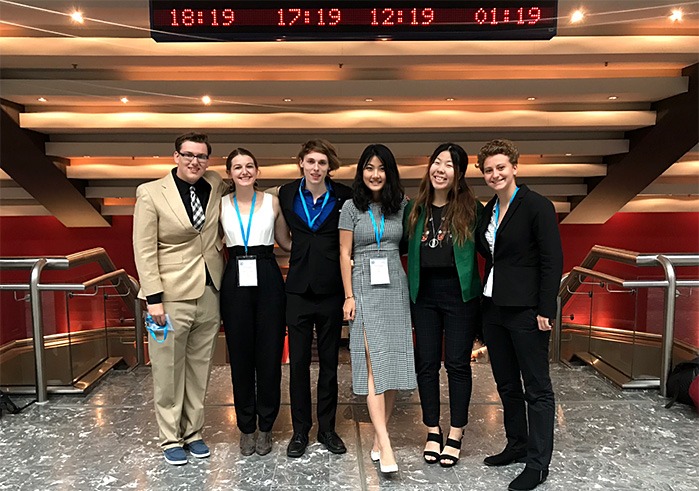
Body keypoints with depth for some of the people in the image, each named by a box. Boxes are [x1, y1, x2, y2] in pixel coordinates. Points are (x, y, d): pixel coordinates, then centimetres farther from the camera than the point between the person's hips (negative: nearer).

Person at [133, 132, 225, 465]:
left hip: (210, 293, 4)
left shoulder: (216, 187, 5)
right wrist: (154, 298, -13)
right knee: (169, 370, 6)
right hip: (172, 296, -4)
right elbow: (144, 250, -8)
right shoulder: (150, 193, -5)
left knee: (199, 367, 13)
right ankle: (171, 439, 22)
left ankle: (193, 432, 28)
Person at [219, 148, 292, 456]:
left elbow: (285, 242, 14)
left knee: (269, 354, 3)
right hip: (236, 281, 1)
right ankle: (246, 427, 23)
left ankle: (265, 426, 21)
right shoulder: (220, 204, 6)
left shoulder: (272, 202, 5)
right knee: (240, 355, 6)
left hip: (268, 279, 0)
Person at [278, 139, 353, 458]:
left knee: (329, 362, 10)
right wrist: (300, 257, 9)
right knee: (298, 362, 5)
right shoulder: (287, 194, 2)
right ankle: (300, 430, 21)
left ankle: (327, 428, 25)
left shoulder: (343, 196, -3)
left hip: (331, 289, -1)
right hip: (298, 288, 1)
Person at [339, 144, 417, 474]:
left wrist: (412, 289, 2)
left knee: (393, 363, 2)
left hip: (395, 287, 3)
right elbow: (345, 254, 0)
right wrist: (348, 296, -6)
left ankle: (378, 437, 15)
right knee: (375, 363, -9)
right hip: (365, 289, -3)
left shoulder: (400, 205, 8)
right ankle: (385, 443, -9)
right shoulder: (351, 207, 2)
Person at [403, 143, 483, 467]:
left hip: (460, 294, -3)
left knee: (457, 364, 5)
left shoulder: (471, 208, -3)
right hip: (424, 295, 3)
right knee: (426, 363, 8)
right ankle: (432, 432, 25)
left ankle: (456, 435, 21)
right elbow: (402, 247, 13)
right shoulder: (415, 208, 6)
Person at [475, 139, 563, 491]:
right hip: (494, 308, 8)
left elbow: (552, 261, -14)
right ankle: (517, 444, 33)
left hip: (526, 309, -8)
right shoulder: (489, 210, 11)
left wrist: (545, 310, -18)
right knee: (507, 385, 17)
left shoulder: (537, 206, -10)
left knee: (537, 388, 4)